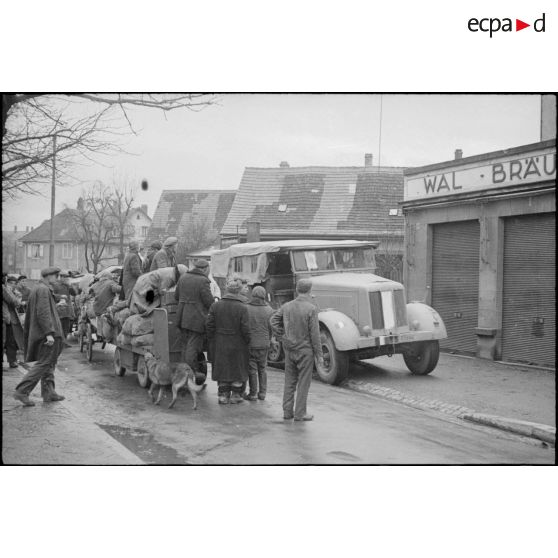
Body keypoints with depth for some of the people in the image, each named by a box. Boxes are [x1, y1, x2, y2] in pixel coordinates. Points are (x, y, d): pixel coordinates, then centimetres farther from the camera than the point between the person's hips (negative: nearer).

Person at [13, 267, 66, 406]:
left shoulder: (36, 290, 19)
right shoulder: (43, 290, -13)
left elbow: (29, 315, 24)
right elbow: (43, 313, -22)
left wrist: (28, 335, 26)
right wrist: (49, 333, -26)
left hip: (37, 334, 11)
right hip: (46, 334, -11)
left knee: (49, 364, 14)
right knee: (43, 364, -9)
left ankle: (48, 392, 18)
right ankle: (22, 391, -10)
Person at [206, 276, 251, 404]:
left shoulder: (216, 305, -3)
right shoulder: (242, 308, -13)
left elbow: (210, 326, 0)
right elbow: (245, 330, -13)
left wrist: (211, 341, 10)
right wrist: (248, 342, 2)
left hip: (220, 345, 3)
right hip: (237, 346, -3)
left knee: (222, 369, 13)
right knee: (238, 369, 12)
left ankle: (223, 394, 17)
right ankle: (236, 395, 18)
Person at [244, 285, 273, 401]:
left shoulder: (246, 309, -11)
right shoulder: (269, 310, -2)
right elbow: (271, 328, 2)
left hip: (250, 344, -3)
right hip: (264, 344, 3)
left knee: (252, 370, 4)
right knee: (262, 369, 15)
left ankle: (253, 394, 8)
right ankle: (262, 393, 18)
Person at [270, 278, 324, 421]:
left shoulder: (286, 306, 2)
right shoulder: (311, 309, -14)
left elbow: (273, 320, 3)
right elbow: (314, 334, -13)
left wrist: (282, 336, 9)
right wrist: (319, 354, -7)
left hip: (289, 349, 5)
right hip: (305, 350, -5)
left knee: (289, 382, 14)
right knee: (303, 383, 5)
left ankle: (287, 412, 19)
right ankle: (300, 413, 10)